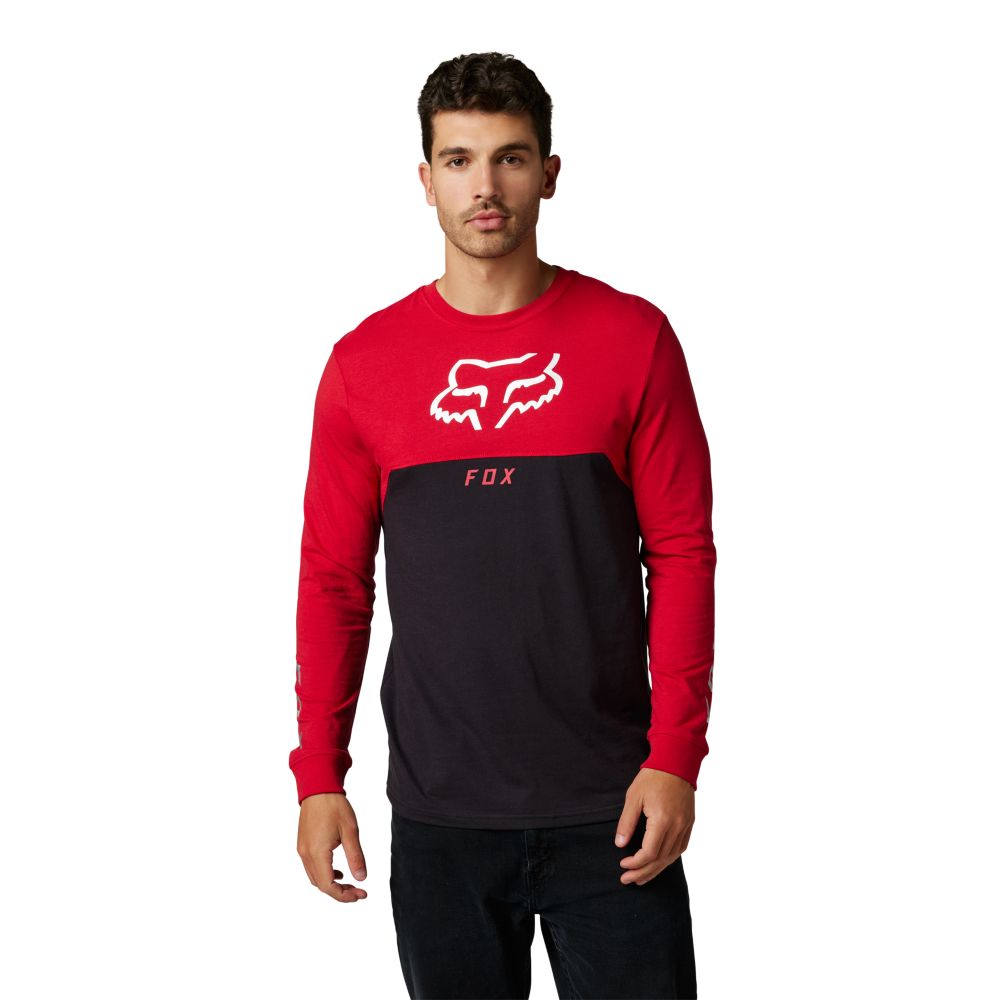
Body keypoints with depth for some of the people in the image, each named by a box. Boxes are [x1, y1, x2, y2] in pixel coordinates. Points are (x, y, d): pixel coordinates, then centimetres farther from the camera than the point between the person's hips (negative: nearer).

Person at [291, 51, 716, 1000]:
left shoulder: (632, 339, -2)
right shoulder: (365, 362, 2)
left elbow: (683, 556, -1)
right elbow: (334, 581, 6)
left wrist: (675, 758, -7)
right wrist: (318, 775, 2)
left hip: (606, 807, -1)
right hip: (438, 814, 1)